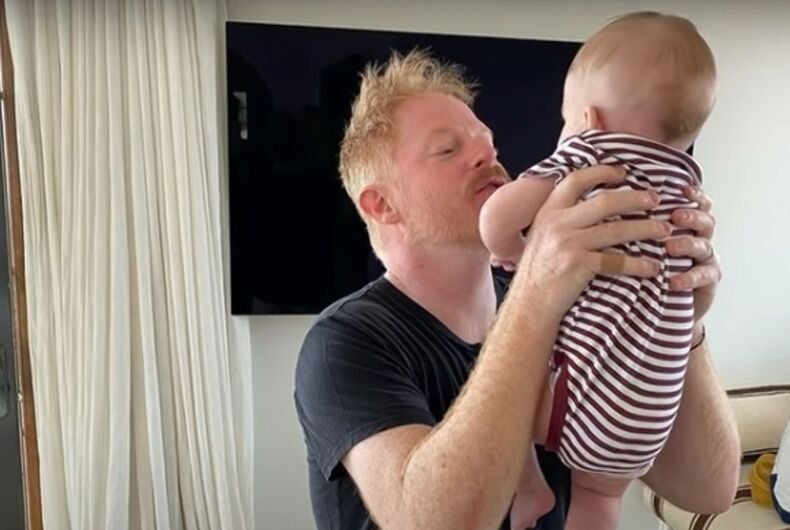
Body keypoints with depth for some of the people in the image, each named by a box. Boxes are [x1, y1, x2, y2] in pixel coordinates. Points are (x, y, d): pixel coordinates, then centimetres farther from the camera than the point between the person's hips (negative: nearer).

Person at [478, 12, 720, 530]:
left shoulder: (586, 150, -6)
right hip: (648, 414, 8)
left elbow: (497, 218, -19)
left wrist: (514, 253, 4)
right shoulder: (684, 179, 14)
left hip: (594, 391, -8)